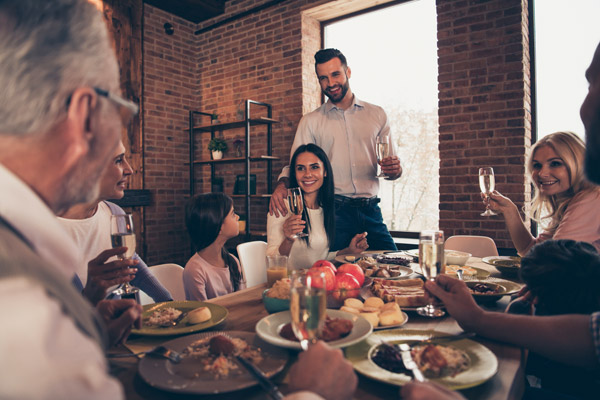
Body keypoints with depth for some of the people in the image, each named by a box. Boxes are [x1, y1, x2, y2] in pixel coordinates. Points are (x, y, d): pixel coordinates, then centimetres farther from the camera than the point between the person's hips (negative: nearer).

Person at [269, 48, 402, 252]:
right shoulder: (310, 121, 9)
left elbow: (391, 162, 14)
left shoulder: (376, 114, 12)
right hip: (333, 212, -2)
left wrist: (395, 170, -9)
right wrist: (282, 185, -17)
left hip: (370, 211, 2)